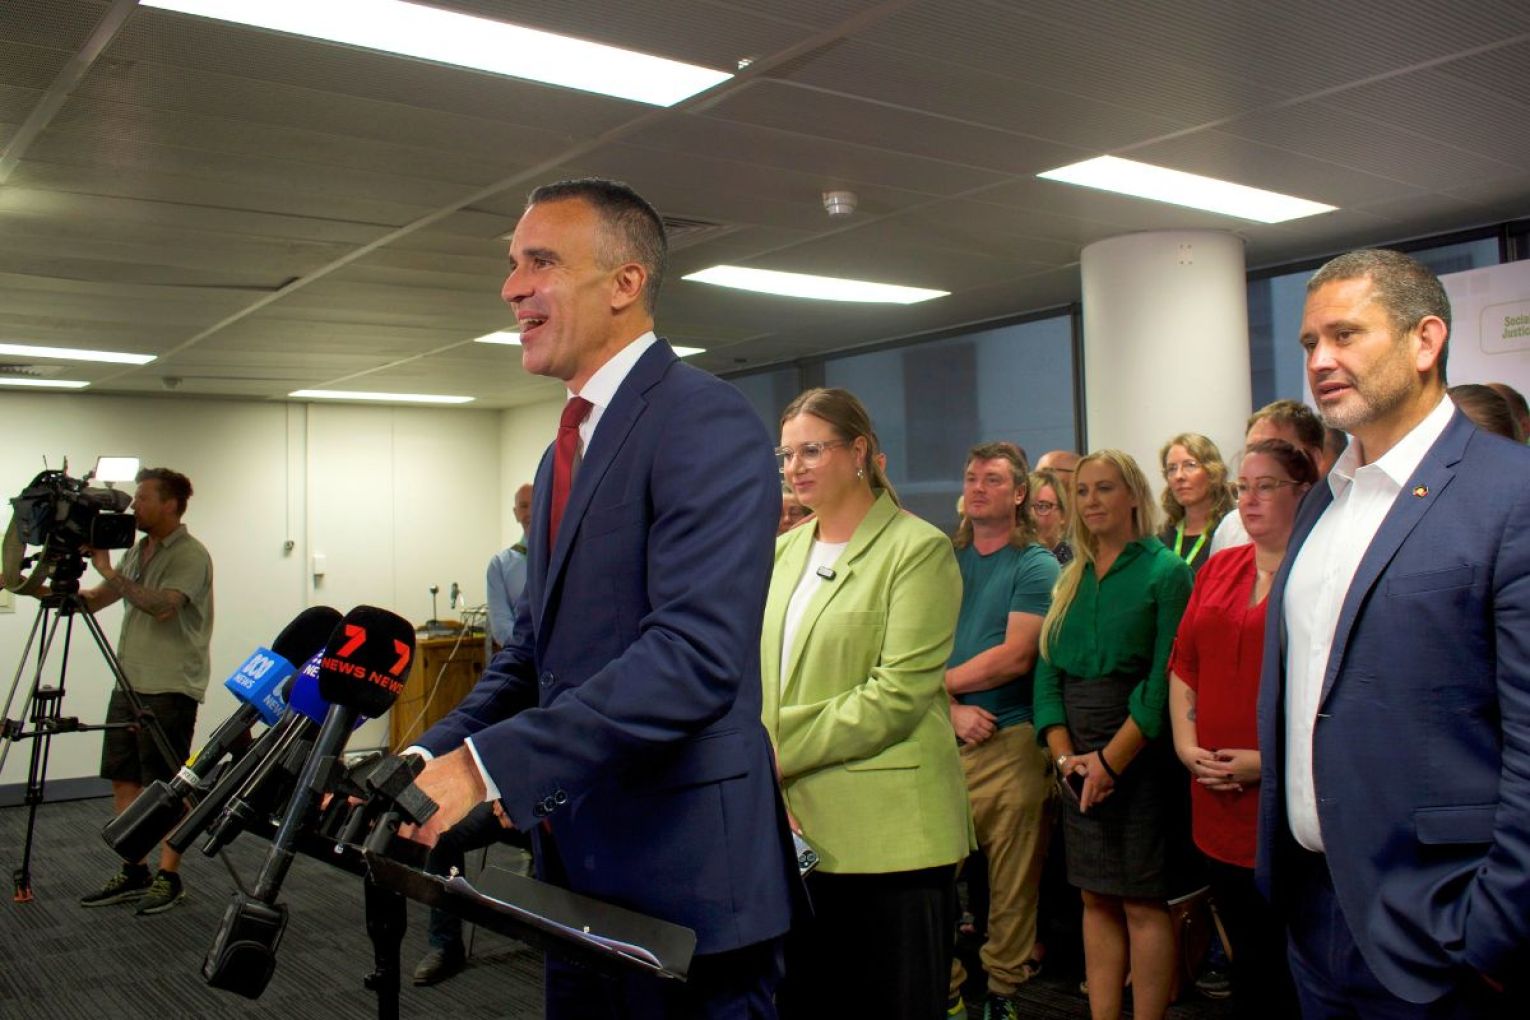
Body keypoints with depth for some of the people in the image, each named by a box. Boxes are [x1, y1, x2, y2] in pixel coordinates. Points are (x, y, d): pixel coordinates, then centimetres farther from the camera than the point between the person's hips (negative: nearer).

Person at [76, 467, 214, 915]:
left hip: (171, 687, -8)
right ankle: (133, 872, 20)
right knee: (123, 779, 10)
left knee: (168, 785, -2)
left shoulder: (190, 555, -11)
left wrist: (109, 571, -20)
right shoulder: (136, 552, 16)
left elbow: (162, 606, -25)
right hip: (129, 682, 9)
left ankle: (169, 877, 6)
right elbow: (94, 601, 17)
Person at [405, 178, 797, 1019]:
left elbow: (697, 655, -26)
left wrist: (488, 763, -27)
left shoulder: (706, 422, -15)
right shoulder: (567, 448, 15)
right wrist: (431, 758, 1)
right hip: (580, 869, 9)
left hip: (682, 879, -9)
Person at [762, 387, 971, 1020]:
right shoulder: (783, 552, 13)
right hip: (796, 824, 6)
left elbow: (898, 693, -16)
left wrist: (780, 749, -15)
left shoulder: (917, 548, -7)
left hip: (887, 832, -6)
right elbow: (761, 676, 11)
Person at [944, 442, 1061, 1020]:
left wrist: (938, 680, -5)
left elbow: (1015, 657, -10)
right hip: (942, 738, 3)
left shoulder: (1036, 566, 0)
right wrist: (951, 709, -10)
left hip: (1011, 741, -3)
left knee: (1013, 881, 4)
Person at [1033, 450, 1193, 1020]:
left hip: (1141, 752, -5)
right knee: (1097, 899, 10)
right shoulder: (1070, 580, 13)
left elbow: (1165, 678, -12)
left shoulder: (1165, 572, -4)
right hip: (1077, 761, 5)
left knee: (1144, 903, -1)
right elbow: (1047, 671, 7)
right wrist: (1064, 754, -6)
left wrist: (1112, 759, -15)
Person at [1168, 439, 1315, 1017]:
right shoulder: (1218, 569, 12)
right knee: (1248, 957, 17)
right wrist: (1185, 741, 3)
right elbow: (1183, 663, 15)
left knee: (1290, 961, 7)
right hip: (1219, 802, 6)